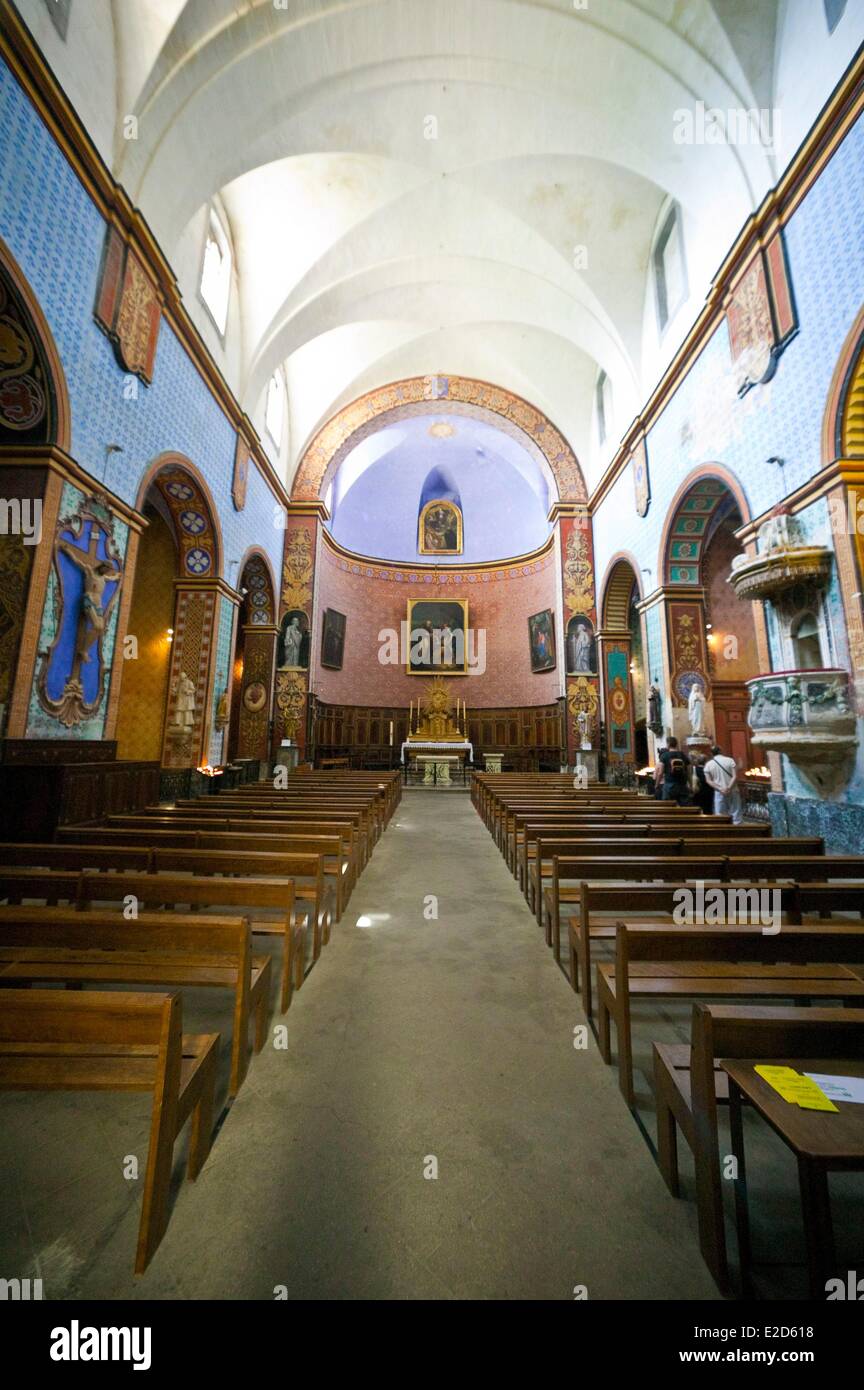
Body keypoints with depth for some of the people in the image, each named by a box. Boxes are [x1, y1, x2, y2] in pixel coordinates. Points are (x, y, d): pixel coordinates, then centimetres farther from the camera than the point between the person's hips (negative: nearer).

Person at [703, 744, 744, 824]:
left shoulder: (708, 764, 2)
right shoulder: (730, 760, -2)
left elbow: (708, 781, -3)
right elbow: (735, 776, -10)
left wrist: (720, 789, -7)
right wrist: (729, 788, -14)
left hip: (719, 793, 1)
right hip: (733, 791, 0)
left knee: (720, 817, 5)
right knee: (736, 814, 7)